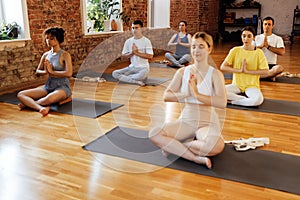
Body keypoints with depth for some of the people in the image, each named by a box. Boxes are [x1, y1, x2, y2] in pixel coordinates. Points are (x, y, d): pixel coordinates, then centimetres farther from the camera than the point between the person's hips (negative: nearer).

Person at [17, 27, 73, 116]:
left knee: (49, 99, -40)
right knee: (20, 94, -10)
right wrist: (45, 71, -9)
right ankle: (41, 108, -32)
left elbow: (69, 73, -20)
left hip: (62, 86, -6)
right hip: (48, 86, 6)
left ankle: (28, 103, -11)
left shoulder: (65, 55, -8)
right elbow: (37, 71, 14)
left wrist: (52, 71, -14)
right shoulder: (46, 55, 9)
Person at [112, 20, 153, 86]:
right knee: (115, 73, -17)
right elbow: (123, 56, 7)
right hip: (132, 67, 5)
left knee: (143, 75, -41)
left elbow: (150, 56, -14)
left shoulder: (146, 41, -5)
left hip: (143, 67, -4)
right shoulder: (128, 41, 6)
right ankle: (137, 81, -26)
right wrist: (132, 53, -12)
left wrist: (136, 52, -16)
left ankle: (124, 78, -19)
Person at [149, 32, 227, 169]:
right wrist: (186, 94, -18)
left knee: (216, 146, -37)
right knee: (154, 133, -23)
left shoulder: (215, 74, -3)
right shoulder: (183, 72, 6)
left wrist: (197, 94, -27)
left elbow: (222, 103, -18)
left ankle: (173, 146, -13)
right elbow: (166, 96, -2)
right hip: (186, 120, 3)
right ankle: (196, 158, -19)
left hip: (207, 122, -2)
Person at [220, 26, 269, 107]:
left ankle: (232, 101, -13)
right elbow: (223, 67, -5)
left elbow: (265, 71, -9)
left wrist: (247, 71, -16)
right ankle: (246, 99, -14)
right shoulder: (235, 50, 2)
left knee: (258, 100, -35)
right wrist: (239, 70, -14)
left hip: (252, 86, -1)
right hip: (236, 85, 2)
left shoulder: (258, 52, -1)